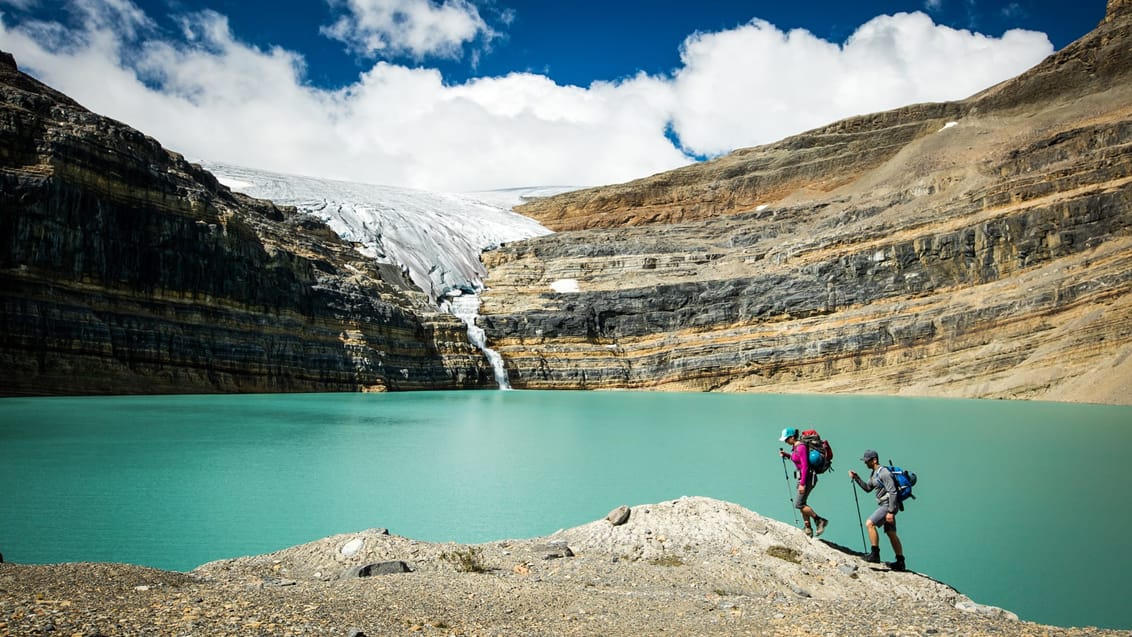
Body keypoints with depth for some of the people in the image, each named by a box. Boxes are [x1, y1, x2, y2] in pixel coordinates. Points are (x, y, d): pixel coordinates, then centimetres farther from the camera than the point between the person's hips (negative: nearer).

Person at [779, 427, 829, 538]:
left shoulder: (801, 447, -22)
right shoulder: (794, 446, 7)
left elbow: (805, 466, -24)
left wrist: (802, 484, -23)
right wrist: (786, 455, 8)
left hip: (808, 477, -10)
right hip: (802, 476, 10)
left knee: (798, 504, -8)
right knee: (801, 504, 11)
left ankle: (820, 520, 3)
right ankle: (808, 529, 18)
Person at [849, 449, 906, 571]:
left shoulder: (884, 473, -18)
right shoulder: (875, 473, 13)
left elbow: (892, 492, -22)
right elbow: (868, 488, 20)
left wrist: (890, 512, -24)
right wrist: (856, 478, 7)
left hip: (888, 505, -10)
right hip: (884, 505, 10)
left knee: (869, 523, -18)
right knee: (891, 534, 13)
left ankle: (875, 554, -13)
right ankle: (900, 563, 19)